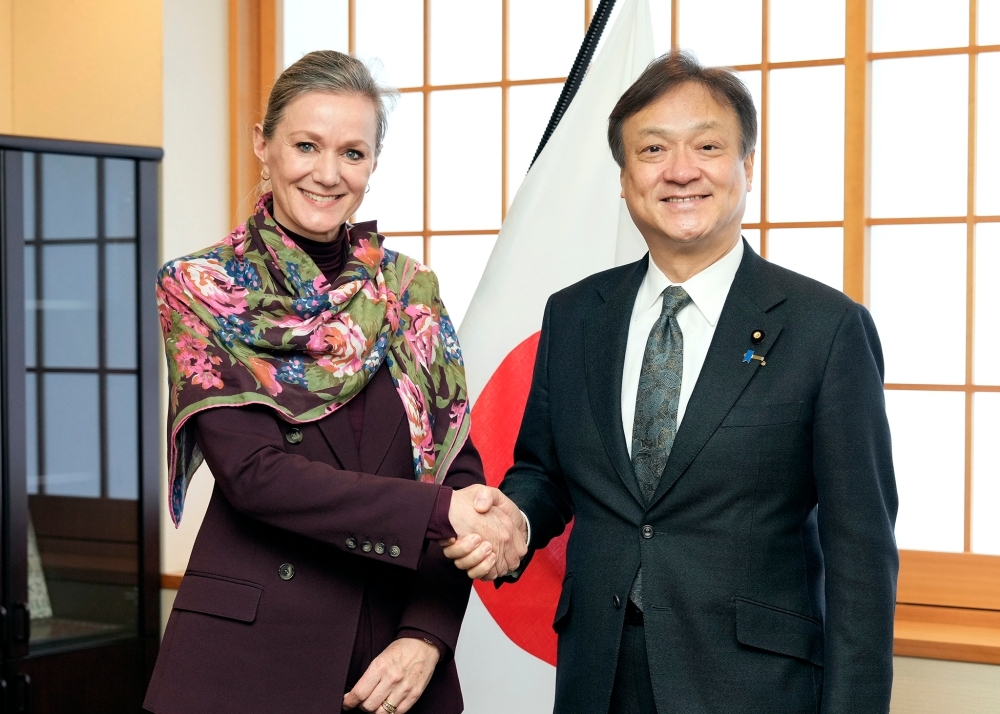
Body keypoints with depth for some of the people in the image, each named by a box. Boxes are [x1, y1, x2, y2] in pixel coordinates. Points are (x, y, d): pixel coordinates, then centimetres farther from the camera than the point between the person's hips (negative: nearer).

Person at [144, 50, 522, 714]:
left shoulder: (411, 291, 6)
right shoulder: (202, 290, -3)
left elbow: (460, 467, 1)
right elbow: (254, 472, -14)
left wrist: (428, 635, -11)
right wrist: (439, 510, -19)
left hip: (395, 650, 3)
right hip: (248, 653, -3)